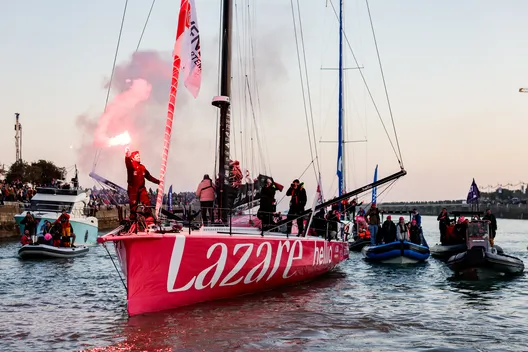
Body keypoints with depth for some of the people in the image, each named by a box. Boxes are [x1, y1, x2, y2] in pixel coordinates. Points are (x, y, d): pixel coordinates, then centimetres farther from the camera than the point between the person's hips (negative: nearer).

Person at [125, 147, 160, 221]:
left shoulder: (142, 167, 9)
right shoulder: (131, 166, -8)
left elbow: (148, 176, 18)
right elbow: (127, 163, -33)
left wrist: (158, 181, 13)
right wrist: (127, 156, -57)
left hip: (141, 188, 4)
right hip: (132, 189, -4)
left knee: (147, 202, -9)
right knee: (133, 205, 0)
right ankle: (133, 220, 11)